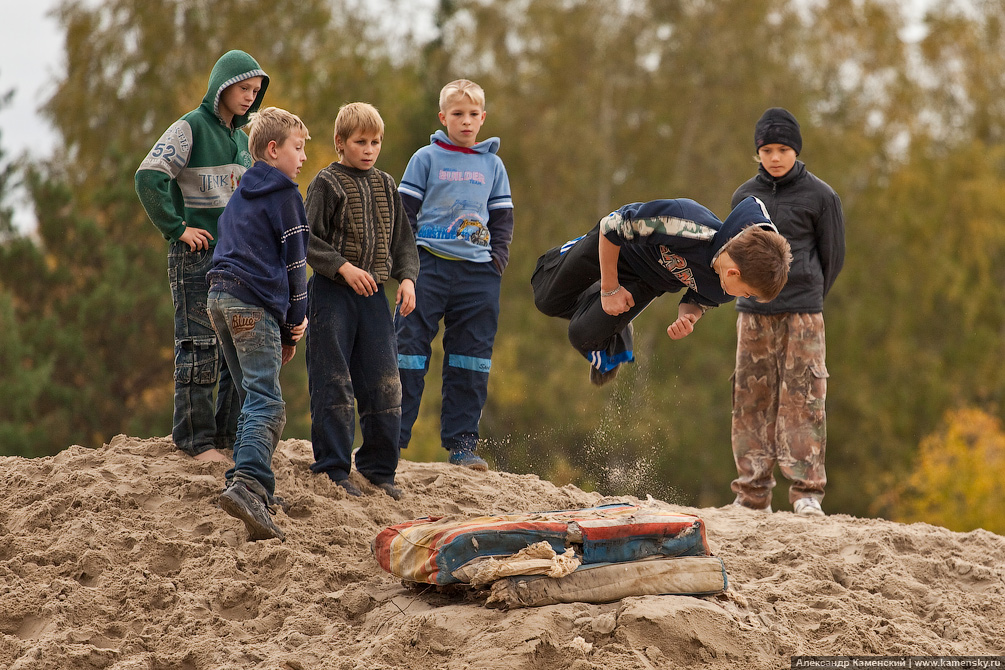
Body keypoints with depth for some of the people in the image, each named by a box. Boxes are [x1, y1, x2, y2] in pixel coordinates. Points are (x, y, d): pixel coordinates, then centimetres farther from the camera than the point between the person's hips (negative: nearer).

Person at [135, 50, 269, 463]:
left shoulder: (242, 138, 16)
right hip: (197, 257, -7)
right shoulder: (191, 128, -6)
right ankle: (196, 440, -1)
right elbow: (148, 177, -15)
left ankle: (233, 433, 13)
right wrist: (176, 229, -14)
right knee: (200, 349, -5)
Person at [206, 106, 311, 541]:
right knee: (267, 403, -18)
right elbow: (294, 259, -3)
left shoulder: (240, 196, 25)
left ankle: (247, 486, 12)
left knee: (253, 400, 16)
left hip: (220, 295, 9)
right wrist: (296, 324, 3)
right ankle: (248, 483, -36)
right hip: (255, 304, -9)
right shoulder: (284, 194, 0)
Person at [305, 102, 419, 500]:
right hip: (332, 293, -5)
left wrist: (407, 277, 1)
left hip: (373, 295, 5)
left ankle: (378, 468, 12)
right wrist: (344, 267, -20)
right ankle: (333, 468, 1)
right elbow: (308, 240, -9)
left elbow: (403, 240, 17)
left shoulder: (386, 187, 13)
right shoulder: (326, 184, -4)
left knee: (384, 382, 3)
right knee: (334, 382, -4)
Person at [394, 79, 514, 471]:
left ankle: (462, 442, 9)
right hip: (430, 264, -3)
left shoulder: (493, 165, 13)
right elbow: (404, 211, 3)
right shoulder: (426, 159, 4)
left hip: (478, 271, 3)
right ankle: (392, 436, -1)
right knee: (410, 349, -5)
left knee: (471, 358, 3)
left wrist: (498, 258, 5)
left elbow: (502, 217, 19)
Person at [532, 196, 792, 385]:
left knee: (585, 334, -13)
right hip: (609, 245, -3)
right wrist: (609, 289, -24)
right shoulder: (685, 223, -48)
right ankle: (559, 258, 45)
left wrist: (687, 318, -28)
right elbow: (610, 226, -33)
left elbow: (697, 301, -4)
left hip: (649, 280, 3)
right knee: (548, 300, 12)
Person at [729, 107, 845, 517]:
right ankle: (752, 493, 8)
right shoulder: (744, 196, 11)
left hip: (802, 314, -4)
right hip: (753, 314, 4)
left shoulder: (819, 196, 0)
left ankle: (806, 491, -8)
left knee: (802, 400, -9)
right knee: (751, 401, 3)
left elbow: (832, 256, 6)